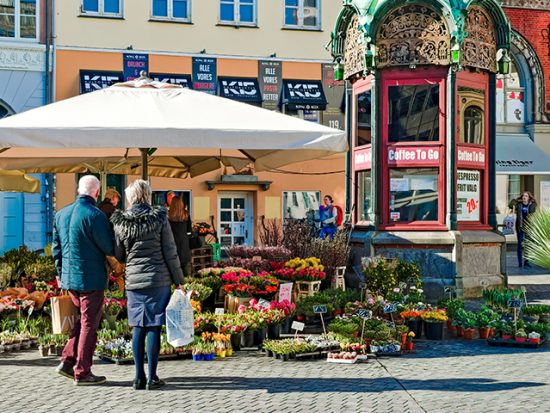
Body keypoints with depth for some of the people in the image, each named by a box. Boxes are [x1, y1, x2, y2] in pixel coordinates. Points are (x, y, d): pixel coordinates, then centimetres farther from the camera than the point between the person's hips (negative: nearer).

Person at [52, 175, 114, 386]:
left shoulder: (61, 214, 6)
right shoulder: (95, 216, -17)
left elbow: (56, 248, 13)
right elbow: (110, 249, -13)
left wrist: (61, 273, 22)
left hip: (69, 278, 7)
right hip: (91, 279, -7)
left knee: (83, 320, 22)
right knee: (89, 324, 3)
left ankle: (68, 361, 18)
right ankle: (82, 372, 8)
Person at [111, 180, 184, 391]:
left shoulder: (120, 222, 0)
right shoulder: (159, 218, -6)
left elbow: (119, 255, 9)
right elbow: (170, 252, -5)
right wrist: (178, 279, 4)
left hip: (133, 281, 2)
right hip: (159, 280, -2)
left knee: (138, 329, 9)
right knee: (154, 328, 1)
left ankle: (139, 377, 10)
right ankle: (152, 377, 4)